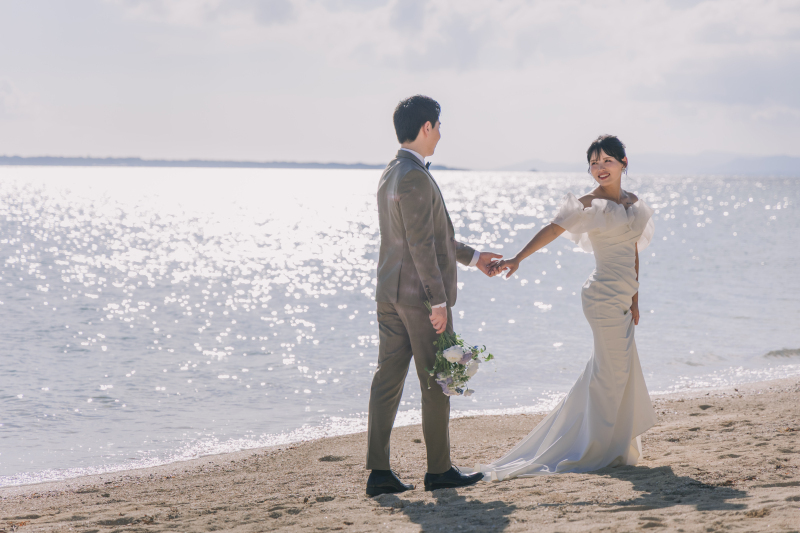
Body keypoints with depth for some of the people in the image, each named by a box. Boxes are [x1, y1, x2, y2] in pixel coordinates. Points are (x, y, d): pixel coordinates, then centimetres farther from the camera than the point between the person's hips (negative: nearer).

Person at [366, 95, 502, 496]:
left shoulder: (390, 174, 14)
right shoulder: (416, 178, -17)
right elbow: (421, 244, -21)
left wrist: (471, 257, 30)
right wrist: (439, 301, -19)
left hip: (389, 293, 9)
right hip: (421, 293, -9)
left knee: (388, 378, 6)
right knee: (436, 381, 3)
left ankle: (379, 471, 6)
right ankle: (439, 470, 12)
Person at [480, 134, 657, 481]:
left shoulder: (633, 203, 13)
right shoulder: (590, 205, -7)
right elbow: (553, 229, -20)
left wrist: (634, 299, 18)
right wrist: (518, 258, -34)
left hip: (621, 298, 7)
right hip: (604, 296, -7)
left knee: (610, 370, 12)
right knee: (613, 372, -4)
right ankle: (596, 450, 6)